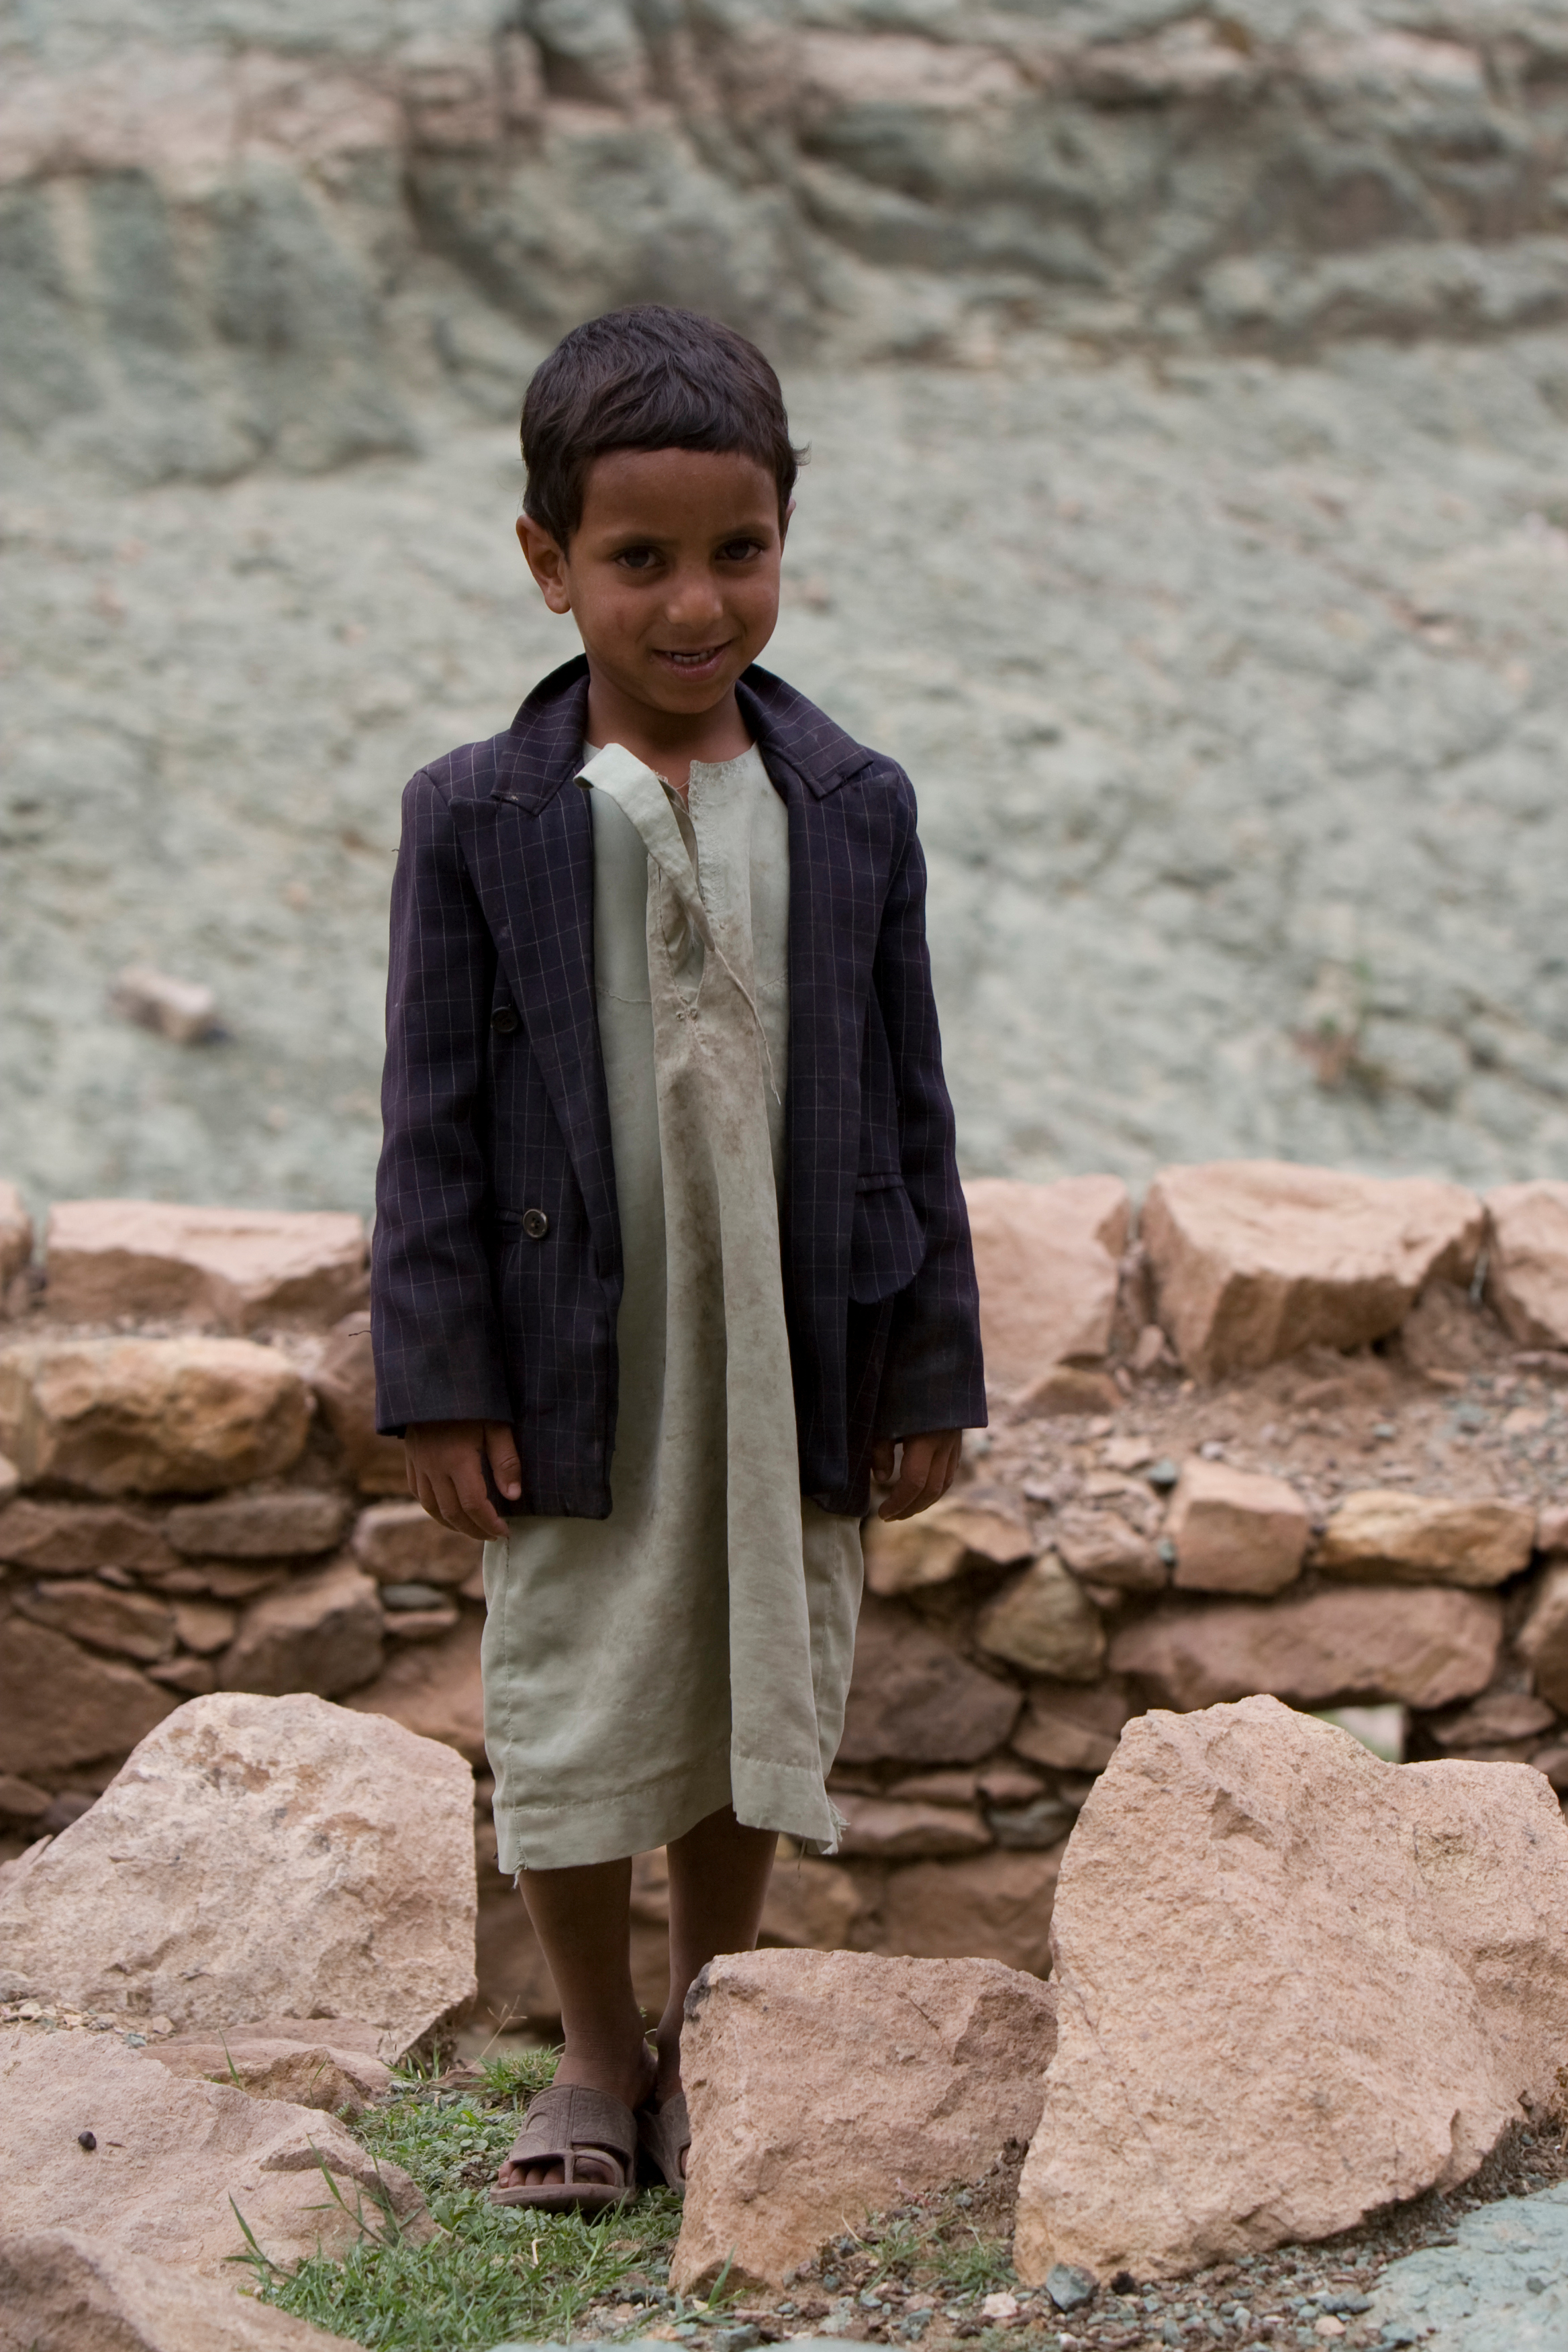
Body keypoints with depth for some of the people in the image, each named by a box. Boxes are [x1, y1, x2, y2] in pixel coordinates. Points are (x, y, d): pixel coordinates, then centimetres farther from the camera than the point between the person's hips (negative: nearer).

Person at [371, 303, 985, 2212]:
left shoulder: (855, 810, 0)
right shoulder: (476, 819, -6)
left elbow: (908, 1108, 4)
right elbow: (433, 1120, -4)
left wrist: (928, 1370, 4)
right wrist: (439, 1384, -7)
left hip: (790, 1367, 2)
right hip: (577, 1373, -2)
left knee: (759, 1704, 13)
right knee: (571, 1713, 7)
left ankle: (704, 2040, 32)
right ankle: (596, 2057, 26)